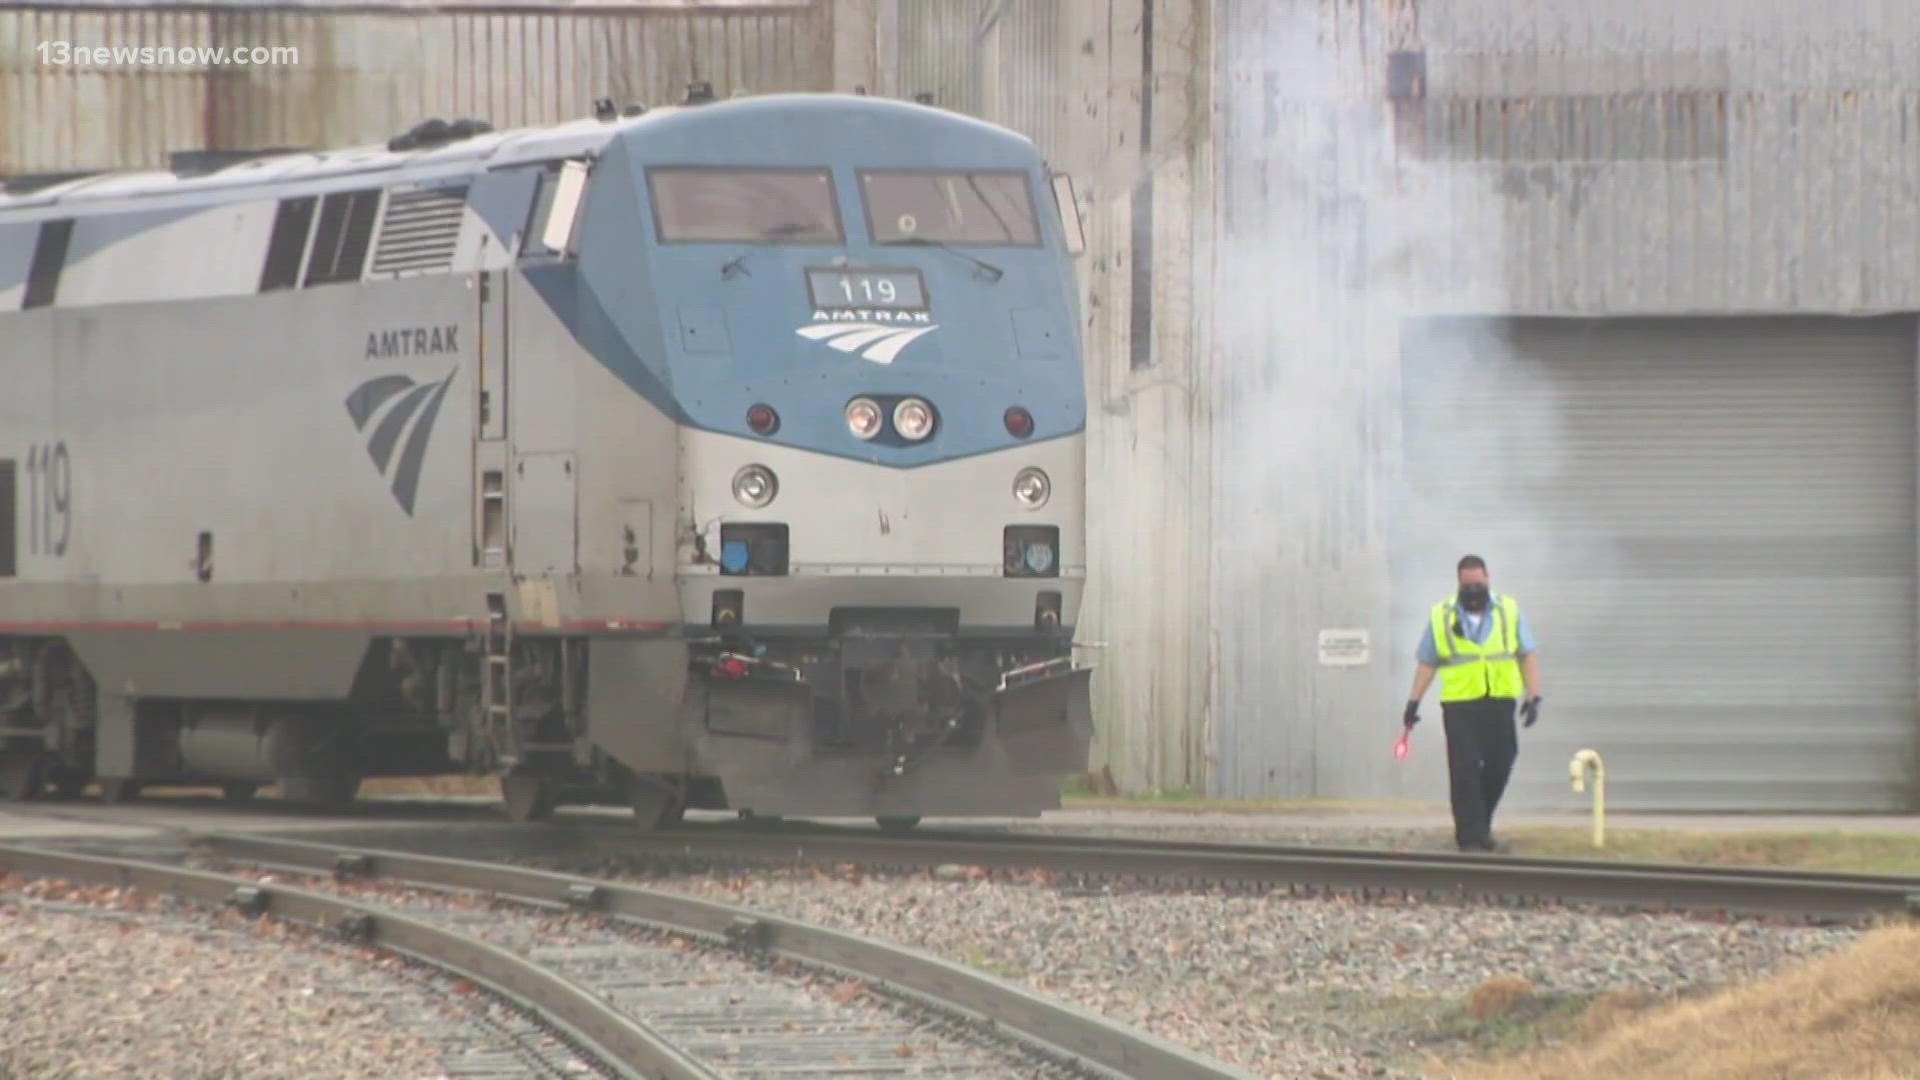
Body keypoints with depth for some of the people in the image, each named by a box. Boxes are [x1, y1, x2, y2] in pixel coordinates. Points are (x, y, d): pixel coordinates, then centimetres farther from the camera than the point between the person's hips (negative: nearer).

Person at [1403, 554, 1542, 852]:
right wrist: (1413, 701, 2)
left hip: (1500, 703, 2)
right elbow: (1426, 663, 8)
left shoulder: (1509, 612, 8)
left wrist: (1533, 696, -2)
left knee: (1499, 765, 5)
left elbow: (1527, 657, 8)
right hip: (1460, 705, -2)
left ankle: (1480, 825, 24)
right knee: (1465, 772, -7)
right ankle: (1470, 836, -6)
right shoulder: (1441, 617, 6)